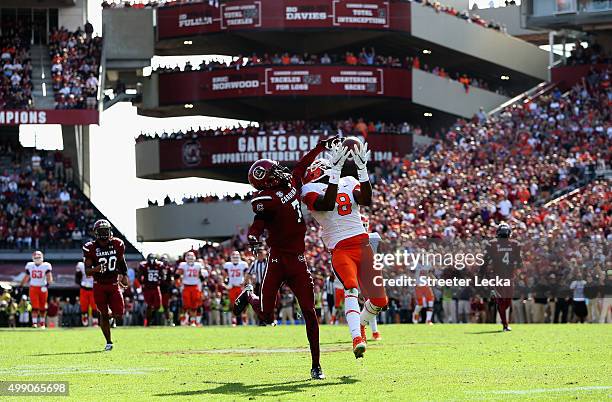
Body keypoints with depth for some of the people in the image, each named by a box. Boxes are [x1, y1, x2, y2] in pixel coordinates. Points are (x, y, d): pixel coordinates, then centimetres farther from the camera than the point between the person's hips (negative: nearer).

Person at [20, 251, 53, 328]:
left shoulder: (46, 266, -4)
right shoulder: (30, 266, 6)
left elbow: (49, 276, -12)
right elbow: (26, 277, 17)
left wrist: (48, 283, -30)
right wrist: (21, 285, 18)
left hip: (42, 288, -1)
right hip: (33, 288, 1)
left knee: (43, 308, 7)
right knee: (35, 307, -10)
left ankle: (42, 323, 22)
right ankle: (34, 323, -13)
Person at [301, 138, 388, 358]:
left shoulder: (348, 183, 15)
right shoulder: (311, 190, 2)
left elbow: (366, 200, -3)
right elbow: (327, 204, -19)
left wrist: (362, 169, -10)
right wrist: (336, 172, -21)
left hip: (362, 245, 5)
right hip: (340, 250, -5)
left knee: (379, 300, 2)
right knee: (351, 289, -30)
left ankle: (361, 326, 33)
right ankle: (357, 339, -39)